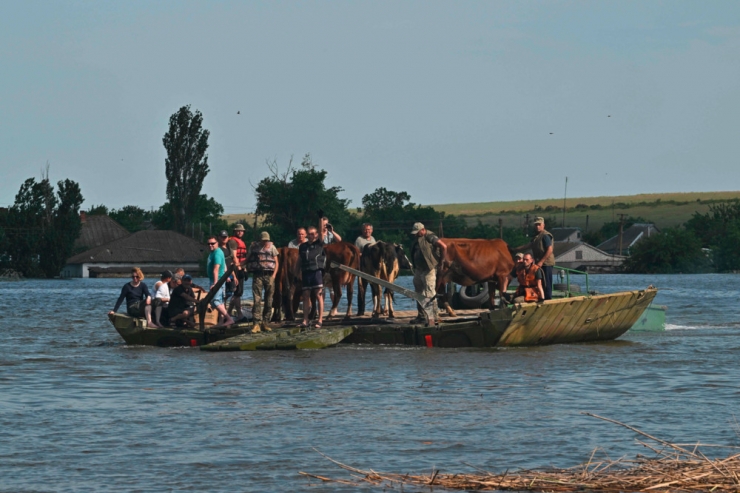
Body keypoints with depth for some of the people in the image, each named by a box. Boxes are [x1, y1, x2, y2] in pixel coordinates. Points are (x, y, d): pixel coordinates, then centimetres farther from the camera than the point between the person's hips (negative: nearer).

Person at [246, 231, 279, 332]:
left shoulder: (272, 247, 8)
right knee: (257, 299, -10)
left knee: (269, 301, 2)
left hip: (269, 275, 2)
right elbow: (248, 260, 17)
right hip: (257, 275, -2)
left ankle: (265, 323, 9)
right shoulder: (254, 247, 6)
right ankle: (257, 323, -14)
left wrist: (274, 274, -3)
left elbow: (276, 262, 8)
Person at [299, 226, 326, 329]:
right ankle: (305, 321, 5)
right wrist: (299, 272, 16)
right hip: (306, 273, 4)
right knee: (306, 296, 4)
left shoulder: (320, 245, 5)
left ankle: (320, 320, -2)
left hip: (317, 271, -4)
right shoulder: (303, 247, 16)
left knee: (319, 295, -4)